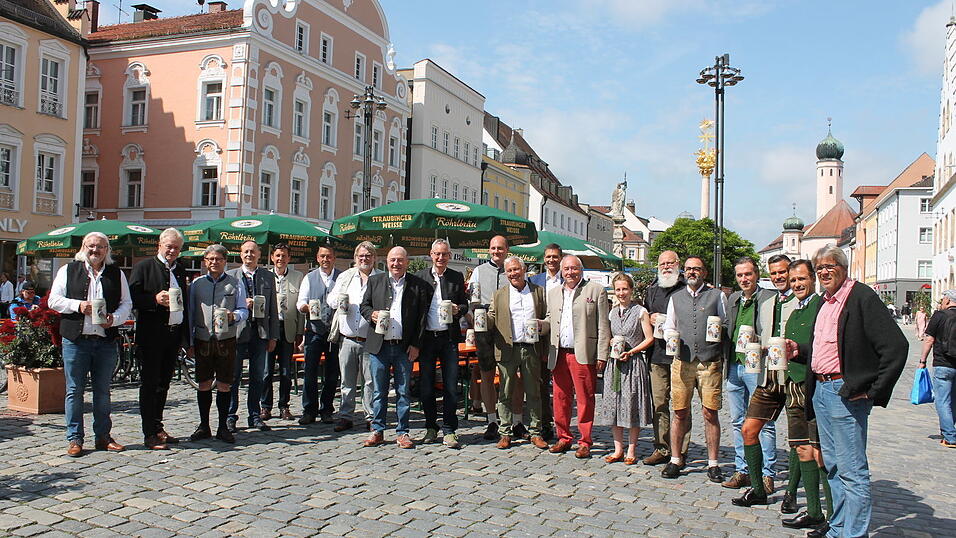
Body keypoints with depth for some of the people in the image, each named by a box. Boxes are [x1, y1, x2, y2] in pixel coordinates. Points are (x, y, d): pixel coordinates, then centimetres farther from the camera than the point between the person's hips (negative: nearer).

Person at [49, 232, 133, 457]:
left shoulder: (116, 273, 10)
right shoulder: (68, 270, 6)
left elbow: (126, 303, 9)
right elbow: (54, 300, 2)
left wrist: (115, 318, -10)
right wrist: (78, 305, -14)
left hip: (106, 341, 2)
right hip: (76, 340, -1)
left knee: (103, 391, 9)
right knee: (75, 390, 3)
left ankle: (103, 436, 18)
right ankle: (74, 439, 12)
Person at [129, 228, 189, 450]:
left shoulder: (180, 270, 16)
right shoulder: (144, 267, -2)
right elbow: (132, 297, -9)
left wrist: (185, 336, 12)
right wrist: (155, 299, -24)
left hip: (174, 334, 6)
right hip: (151, 335, -6)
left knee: (164, 384, 14)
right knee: (149, 384, 0)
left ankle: (158, 428, 24)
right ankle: (150, 435, 3)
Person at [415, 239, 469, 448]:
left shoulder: (457, 277, 8)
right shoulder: (420, 276, 5)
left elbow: (465, 304, 12)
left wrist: (458, 309, -13)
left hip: (449, 337, 0)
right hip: (426, 337, 0)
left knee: (451, 386, -1)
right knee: (426, 386, 7)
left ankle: (449, 431, 8)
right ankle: (431, 428, 21)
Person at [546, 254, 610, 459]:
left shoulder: (596, 290, 2)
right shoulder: (553, 293, 17)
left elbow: (603, 325, -2)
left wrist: (602, 356, -7)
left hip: (583, 355, -4)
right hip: (559, 355, 5)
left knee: (585, 399, 0)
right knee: (560, 398, 8)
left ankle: (585, 443, 10)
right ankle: (563, 438, 21)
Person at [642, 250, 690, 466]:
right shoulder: (652, 289, 18)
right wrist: (649, 317, 6)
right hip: (657, 354, 5)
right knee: (659, 403, 7)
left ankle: (680, 452, 6)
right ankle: (662, 448, 15)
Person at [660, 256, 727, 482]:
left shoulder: (717, 296, 8)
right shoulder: (676, 298, 15)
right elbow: (669, 327, 18)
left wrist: (720, 331, -11)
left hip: (710, 362, -2)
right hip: (682, 361, 2)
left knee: (710, 413, -1)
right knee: (680, 412, 3)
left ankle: (712, 464, 9)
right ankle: (675, 460, 13)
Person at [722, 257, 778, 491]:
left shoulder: (770, 298, -6)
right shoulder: (733, 299, 15)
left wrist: (758, 343, -21)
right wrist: (726, 360, 12)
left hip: (757, 367, -6)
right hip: (734, 366, 7)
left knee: (764, 423, -1)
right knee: (738, 421, 12)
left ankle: (767, 474, 8)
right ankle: (741, 470, 21)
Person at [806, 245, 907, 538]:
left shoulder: (861, 297, -12)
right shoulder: (824, 302, 15)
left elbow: (896, 346, -16)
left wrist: (874, 392, -15)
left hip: (846, 392, -9)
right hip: (821, 389, 9)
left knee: (851, 470, -5)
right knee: (833, 466, 16)